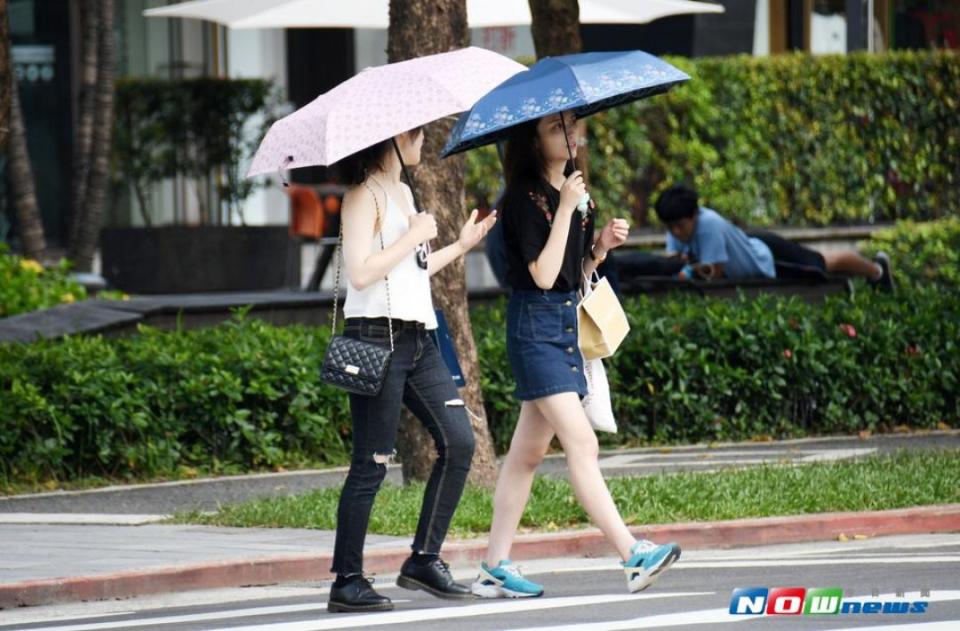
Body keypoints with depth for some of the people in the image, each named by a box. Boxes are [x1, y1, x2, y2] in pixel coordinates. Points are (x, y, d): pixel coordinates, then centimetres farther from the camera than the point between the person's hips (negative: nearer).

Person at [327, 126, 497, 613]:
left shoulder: (402, 193, 19)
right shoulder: (364, 195, -8)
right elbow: (362, 273, -19)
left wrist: (460, 246, 27)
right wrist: (415, 236, -12)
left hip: (417, 338, 9)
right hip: (377, 338, -9)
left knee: (458, 442, 2)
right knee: (372, 464, -7)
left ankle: (424, 559, 9)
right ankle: (347, 582, -1)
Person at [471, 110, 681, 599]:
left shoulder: (573, 192, 13)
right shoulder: (524, 198, -12)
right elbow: (543, 274, -19)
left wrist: (602, 245, 0)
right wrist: (565, 210, -19)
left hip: (567, 322, 9)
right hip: (535, 325, -9)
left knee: (528, 451, 10)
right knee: (581, 444, -15)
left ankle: (495, 567, 14)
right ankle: (633, 557, -22)